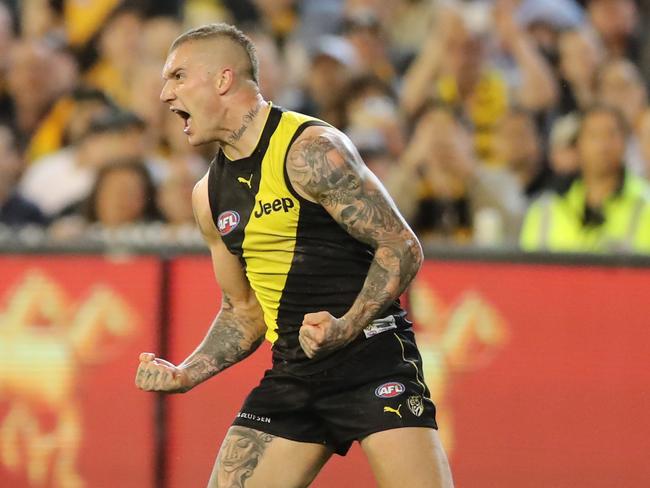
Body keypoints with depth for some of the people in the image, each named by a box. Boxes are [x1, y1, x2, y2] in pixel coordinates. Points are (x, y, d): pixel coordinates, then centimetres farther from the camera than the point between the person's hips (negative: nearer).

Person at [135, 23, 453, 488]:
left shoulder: (310, 151, -12)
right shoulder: (209, 196, 13)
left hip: (373, 358, -7)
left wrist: (347, 327, -26)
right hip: (292, 375, 8)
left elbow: (402, 248, -13)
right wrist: (185, 375, 5)